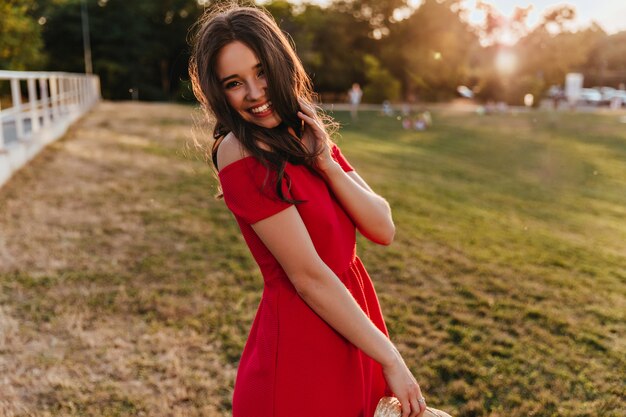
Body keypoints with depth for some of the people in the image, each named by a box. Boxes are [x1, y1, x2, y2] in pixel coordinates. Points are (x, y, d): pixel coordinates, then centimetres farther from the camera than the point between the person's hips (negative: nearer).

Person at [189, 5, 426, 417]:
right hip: (302, 346, -7)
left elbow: (383, 229, -3)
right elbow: (309, 277, -20)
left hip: (353, 326, 7)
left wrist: (325, 162, -15)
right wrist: (392, 361, -15)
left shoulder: (310, 139, 4)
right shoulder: (241, 155, -18)